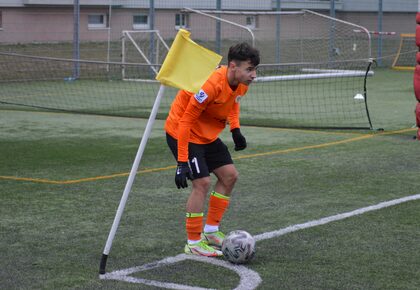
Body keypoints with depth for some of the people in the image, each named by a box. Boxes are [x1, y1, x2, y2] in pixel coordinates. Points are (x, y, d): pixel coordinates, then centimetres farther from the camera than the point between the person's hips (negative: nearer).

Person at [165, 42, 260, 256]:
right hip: (183, 132, -9)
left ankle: (211, 231, 19)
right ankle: (193, 243, -2)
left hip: (208, 135, 9)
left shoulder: (241, 83, -8)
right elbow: (186, 121, -29)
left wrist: (235, 129, 2)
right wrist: (182, 162, -30)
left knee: (229, 175, 7)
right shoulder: (212, 84, -33)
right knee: (202, 182, -14)